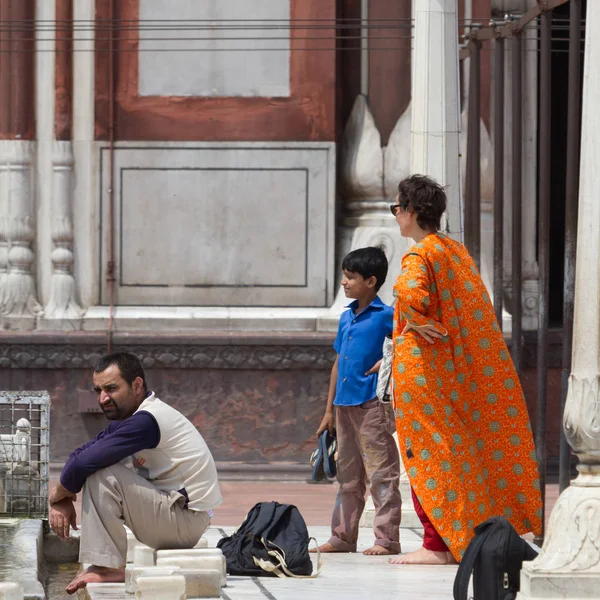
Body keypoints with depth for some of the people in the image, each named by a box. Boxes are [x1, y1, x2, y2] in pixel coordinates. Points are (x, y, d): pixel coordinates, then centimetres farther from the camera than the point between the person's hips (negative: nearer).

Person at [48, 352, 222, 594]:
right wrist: (63, 500, -5)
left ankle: (107, 568, -16)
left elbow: (84, 463, -26)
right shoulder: (129, 418, 9)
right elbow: (81, 454, 11)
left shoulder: (145, 421, -22)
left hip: (186, 520, -10)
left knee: (100, 476, -21)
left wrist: (58, 495, -8)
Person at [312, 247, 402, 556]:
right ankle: (343, 537, 19)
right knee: (347, 475, 13)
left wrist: (388, 360, -21)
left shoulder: (386, 316, -7)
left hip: (372, 403, -8)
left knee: (381, 473, -6)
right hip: (345, 404, 8)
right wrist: (329, 410, 19)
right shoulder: (346, 318, 15)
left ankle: (387, 539, -4)